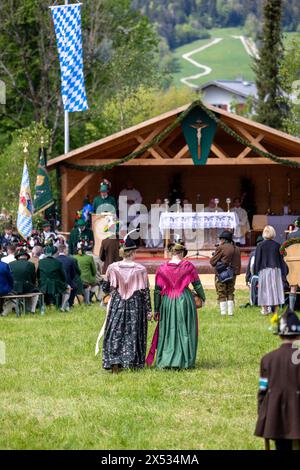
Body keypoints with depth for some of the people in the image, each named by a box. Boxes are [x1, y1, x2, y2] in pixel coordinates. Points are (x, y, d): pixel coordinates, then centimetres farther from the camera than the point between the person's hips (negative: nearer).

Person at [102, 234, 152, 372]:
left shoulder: (113, 268, -6)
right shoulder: (140, 269, -10)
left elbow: (105, 288, 2)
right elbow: (145, 291, -6)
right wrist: (149, 310, 0)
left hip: (117, 304, 1)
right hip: (135, 304, -1)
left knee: (115, 333, 7)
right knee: (133, 332, 9)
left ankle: (114, 362, -1)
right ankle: (131, 362, 10)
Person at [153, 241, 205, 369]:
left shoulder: (162, 269, -1)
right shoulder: (188, 266, -5)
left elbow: (157, 290, 2)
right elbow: (197, 285, 1)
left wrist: (156, 309, 9)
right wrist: (202, 297, 19)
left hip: (167, 302, 1)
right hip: (185, 300, -1)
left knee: (167, 331, 11)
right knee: (185, 330, 8)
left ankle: (165, 361, 7)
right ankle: (184, 361, 10)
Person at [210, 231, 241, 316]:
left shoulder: (221, 248, -13)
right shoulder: (236, 249, 7)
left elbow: (212, 262, -8)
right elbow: (238, 263, 10)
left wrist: (214, 255, 11)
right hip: (232, 275, 6)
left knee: (222, 294, 0)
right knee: (230, 294, 13)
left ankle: (223, 313, -3)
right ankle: (230, 312, 9)